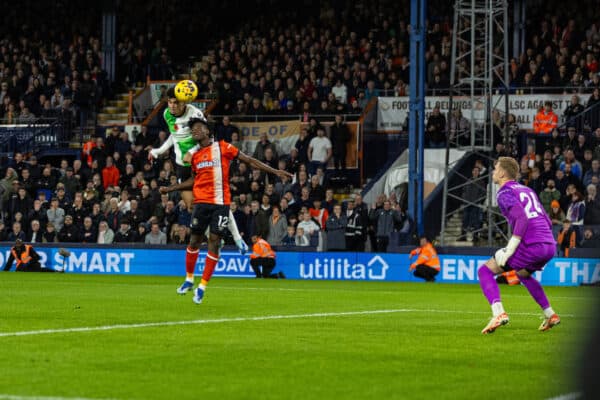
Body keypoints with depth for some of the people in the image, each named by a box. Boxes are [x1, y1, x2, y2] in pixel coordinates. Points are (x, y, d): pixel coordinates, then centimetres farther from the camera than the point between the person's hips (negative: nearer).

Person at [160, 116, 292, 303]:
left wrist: (275, 171, -2)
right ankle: (189, 278, 24)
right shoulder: (193, 154, 12)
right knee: (194, 239, 4)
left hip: (221, 203, -3)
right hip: (201, 202, 3)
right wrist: (170, 188, 18)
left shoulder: (223, 148, 0)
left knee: (214, 241, -6)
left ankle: (202, 286, 0)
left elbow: (249, 161, 1)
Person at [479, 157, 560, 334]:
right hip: (550, 246, 8)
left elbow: (522, 219, -16)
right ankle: (550, 315, 31)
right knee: (522, 274, 36)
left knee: (485, 271, 1)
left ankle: (498, 313, -20)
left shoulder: (505, 192, -1)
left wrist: (509, 251, -17)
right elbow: (547, 222, 23)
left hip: (531, 245, -8)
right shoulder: (527, 190, 24)